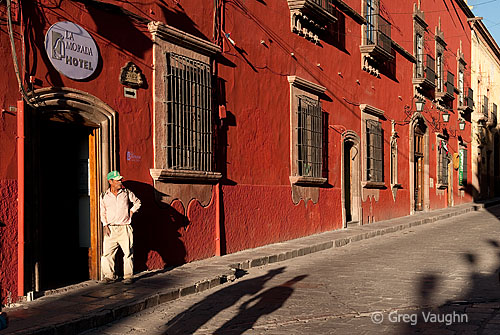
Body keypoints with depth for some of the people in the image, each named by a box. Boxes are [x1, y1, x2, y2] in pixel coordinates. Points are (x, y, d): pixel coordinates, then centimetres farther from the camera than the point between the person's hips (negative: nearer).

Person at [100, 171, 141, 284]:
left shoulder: (127, 193, 5)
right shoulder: (104, 196, 5)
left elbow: (137, 202, 19)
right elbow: (102, 212, 10)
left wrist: (132, 211, 7)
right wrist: (105, 225, 1)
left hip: (124, 229, 0)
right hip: (110, 229, 0)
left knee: (128, 253, -1)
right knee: (107, 253, -4)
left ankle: (128, 276, 9)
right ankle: (110, 276, 9)